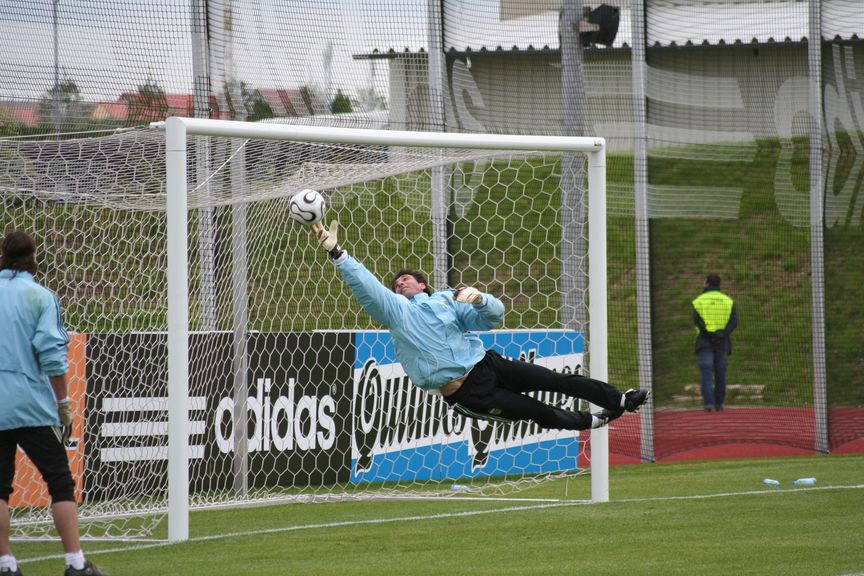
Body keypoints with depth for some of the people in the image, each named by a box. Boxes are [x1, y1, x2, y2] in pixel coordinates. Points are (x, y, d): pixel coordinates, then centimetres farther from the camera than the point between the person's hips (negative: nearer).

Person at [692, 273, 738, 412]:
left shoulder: (699, 301, 2)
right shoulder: (728, 301, 8)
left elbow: (697, 320, -13)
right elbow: (734, 321, -4)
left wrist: (709, 333, -15)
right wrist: (722, 333, -12)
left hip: (705, 342, -2)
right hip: (722, 343, 2)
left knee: (706, 374, -4)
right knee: (720, 374, 10)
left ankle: (709, 402, -16)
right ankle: (719, 404, 12)